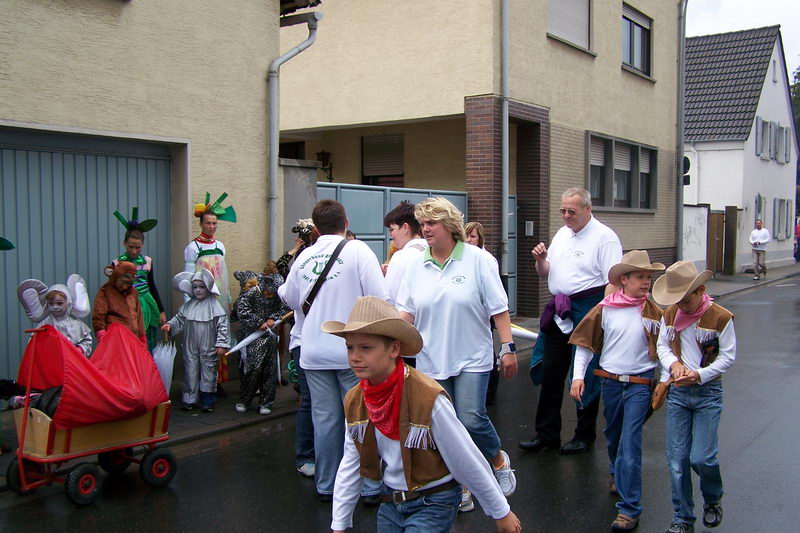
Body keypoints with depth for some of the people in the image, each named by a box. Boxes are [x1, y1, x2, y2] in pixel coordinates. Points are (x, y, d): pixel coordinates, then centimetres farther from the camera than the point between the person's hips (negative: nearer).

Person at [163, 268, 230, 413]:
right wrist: (169, 325, -8)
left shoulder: (214, 306, -9)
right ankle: (189, 400, 20)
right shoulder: (188, 306, 4)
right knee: (190, 371, 8)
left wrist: (221, 344, -13)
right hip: (191, 348, 3)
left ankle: (208, 401, 16)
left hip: (209, 349, -3)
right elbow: (179, 319, 12)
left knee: (208, 373, 5)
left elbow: (223, 325, -10)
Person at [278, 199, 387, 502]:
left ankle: (326, 486, 22)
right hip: (352, 351, -4)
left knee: (325, 420, 11)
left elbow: (289, 298, 20)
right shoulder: (357, 250, -8)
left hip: (314, 352, 4)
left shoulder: (303, 257, 4)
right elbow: (379, 297, -16)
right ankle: (371, 486, 12)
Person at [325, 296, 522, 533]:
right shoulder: (354, 401, -8)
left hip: (434, 503, -6)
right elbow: (350, 465, 3)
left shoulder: (429, 398, -27)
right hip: (389, 502, 6)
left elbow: (468, 462, -18)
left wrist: (501, 512, -8)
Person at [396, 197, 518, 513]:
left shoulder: (478, 260, -5)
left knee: (471, 419, -14)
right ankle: (460, 489, 24)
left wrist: (508, 347, -8)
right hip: (432, 360, 4)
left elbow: (498, 308, -5)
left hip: (472, 359, -3)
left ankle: (500, 462, 18)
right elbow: (406, 312, 5)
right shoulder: (417, 267, 4)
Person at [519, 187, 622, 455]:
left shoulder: (604, 237, -9)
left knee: (586, 376, 5)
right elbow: (545, 273, 19)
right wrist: (541, 259, -3)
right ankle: (547, 434, 21)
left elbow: (613, 282, -14)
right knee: (550, 373, 10)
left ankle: (585, 435, 20)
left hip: (587, 311, -7)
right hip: (558, 310, 7)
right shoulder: (562, 233, 14)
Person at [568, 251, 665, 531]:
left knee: (630, 442, -9)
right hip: (610, 381, 2)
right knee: (613, 436, 19)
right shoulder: (605, 309, -2)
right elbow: (585, 343, 3)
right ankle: (617, 475, 48)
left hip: (640, 384, -2)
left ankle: (629, 508, -5)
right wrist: (577, 376, -3)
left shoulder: (653, 311, -2)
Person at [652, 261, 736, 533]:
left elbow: (728, 357, -7)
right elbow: (662, 345, 10)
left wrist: (699, 375, -19)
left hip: (708, 392, -3)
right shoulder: (670, 314, 2)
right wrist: (674, 363, -11)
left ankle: (713, 499, 25)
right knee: (677, 459, 3)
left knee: (701, 458, -8)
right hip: (678, 392, 4)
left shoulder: (721, 317, -10)